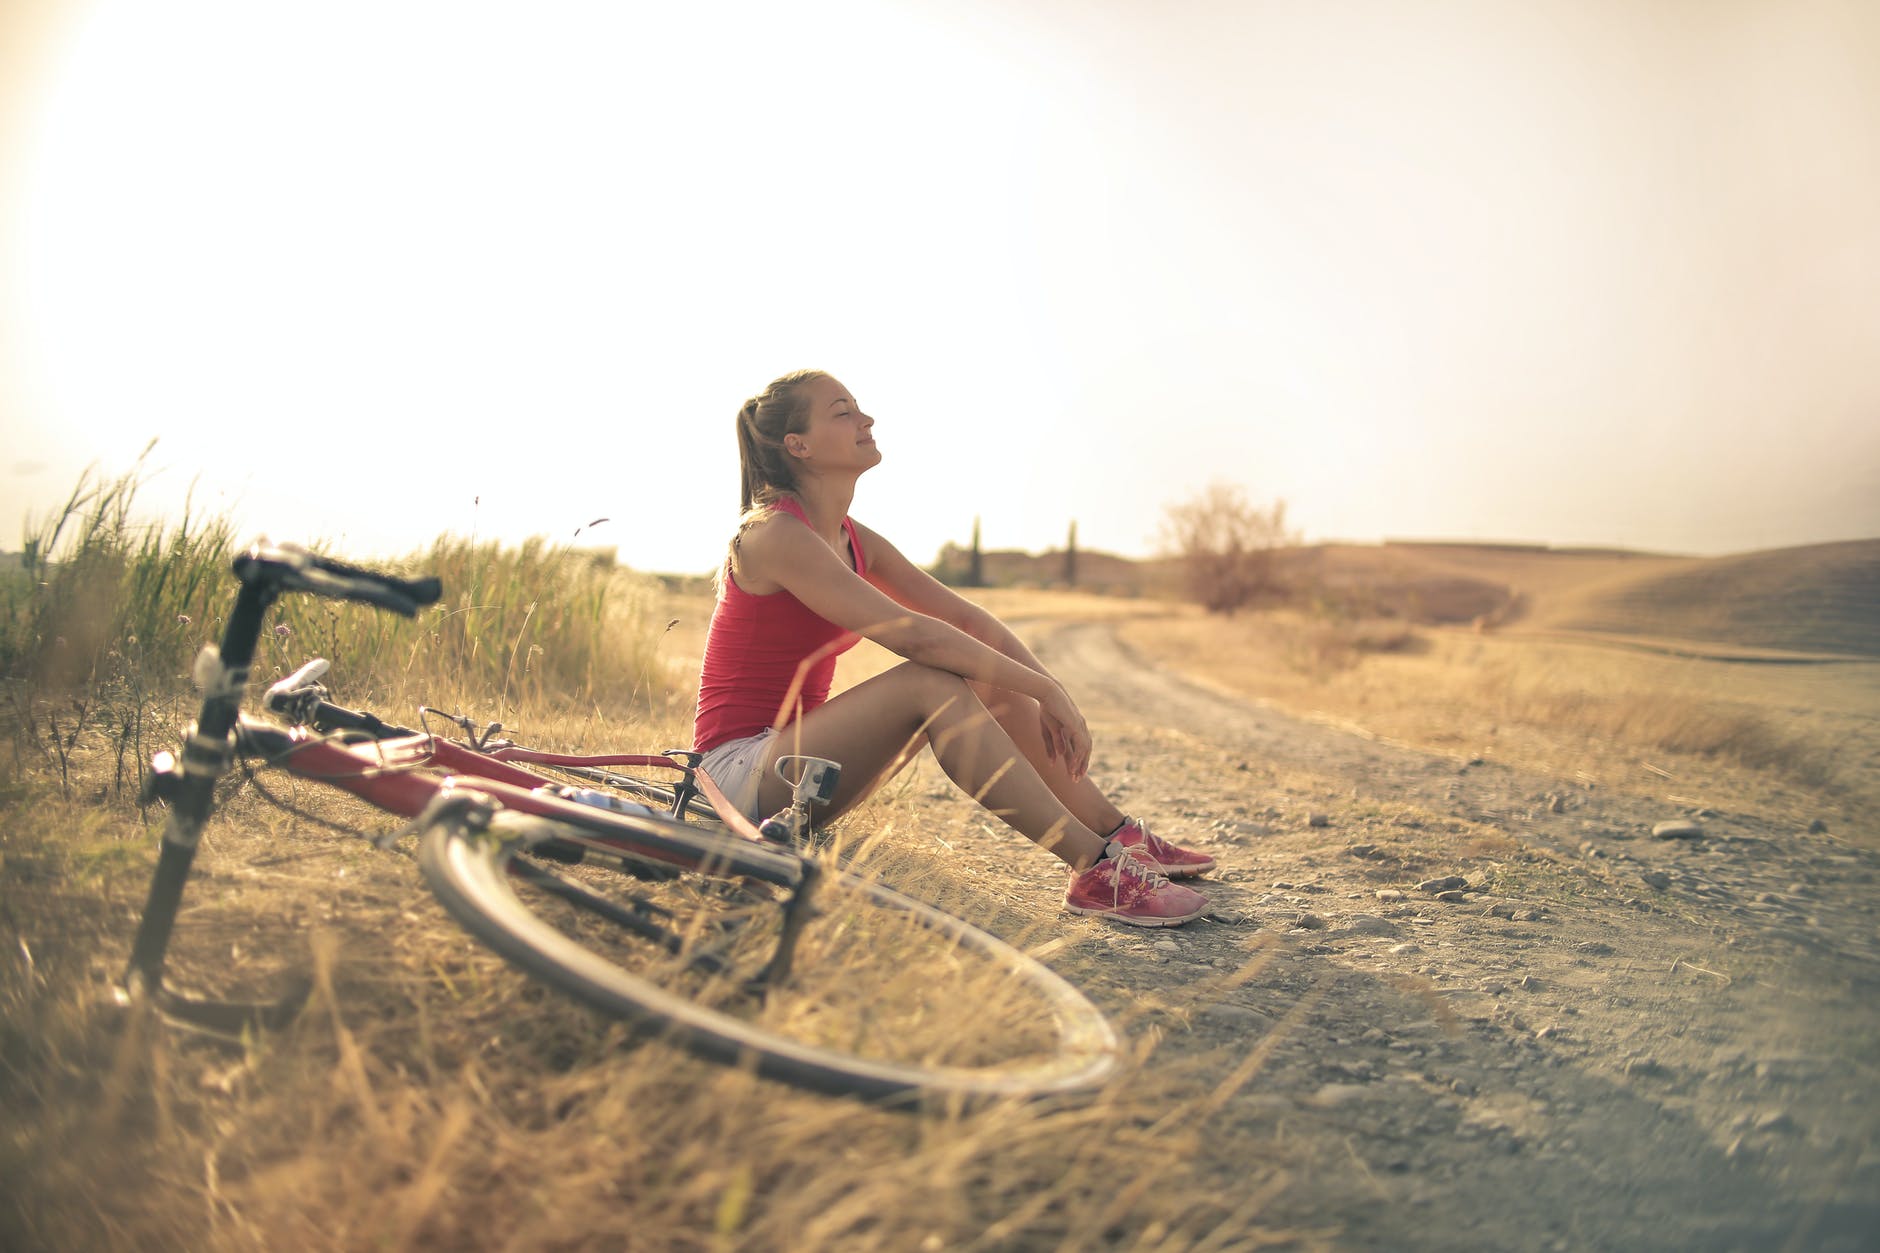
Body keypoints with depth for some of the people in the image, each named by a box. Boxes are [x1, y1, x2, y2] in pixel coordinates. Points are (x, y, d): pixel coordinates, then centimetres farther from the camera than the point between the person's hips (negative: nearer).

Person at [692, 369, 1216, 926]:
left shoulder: (852, 539, 9)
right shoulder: (774, 534, -19)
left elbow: (967, 617, 5)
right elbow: (911, 634, -28)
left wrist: (1049, 691, -9)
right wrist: (1043, 689, -23)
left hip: (794, 750, 9)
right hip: (741, 771, -9)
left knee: (990, 681, -2)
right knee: (930, 682, -28)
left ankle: (1120, 835, 3)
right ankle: (1094, 870, -28)